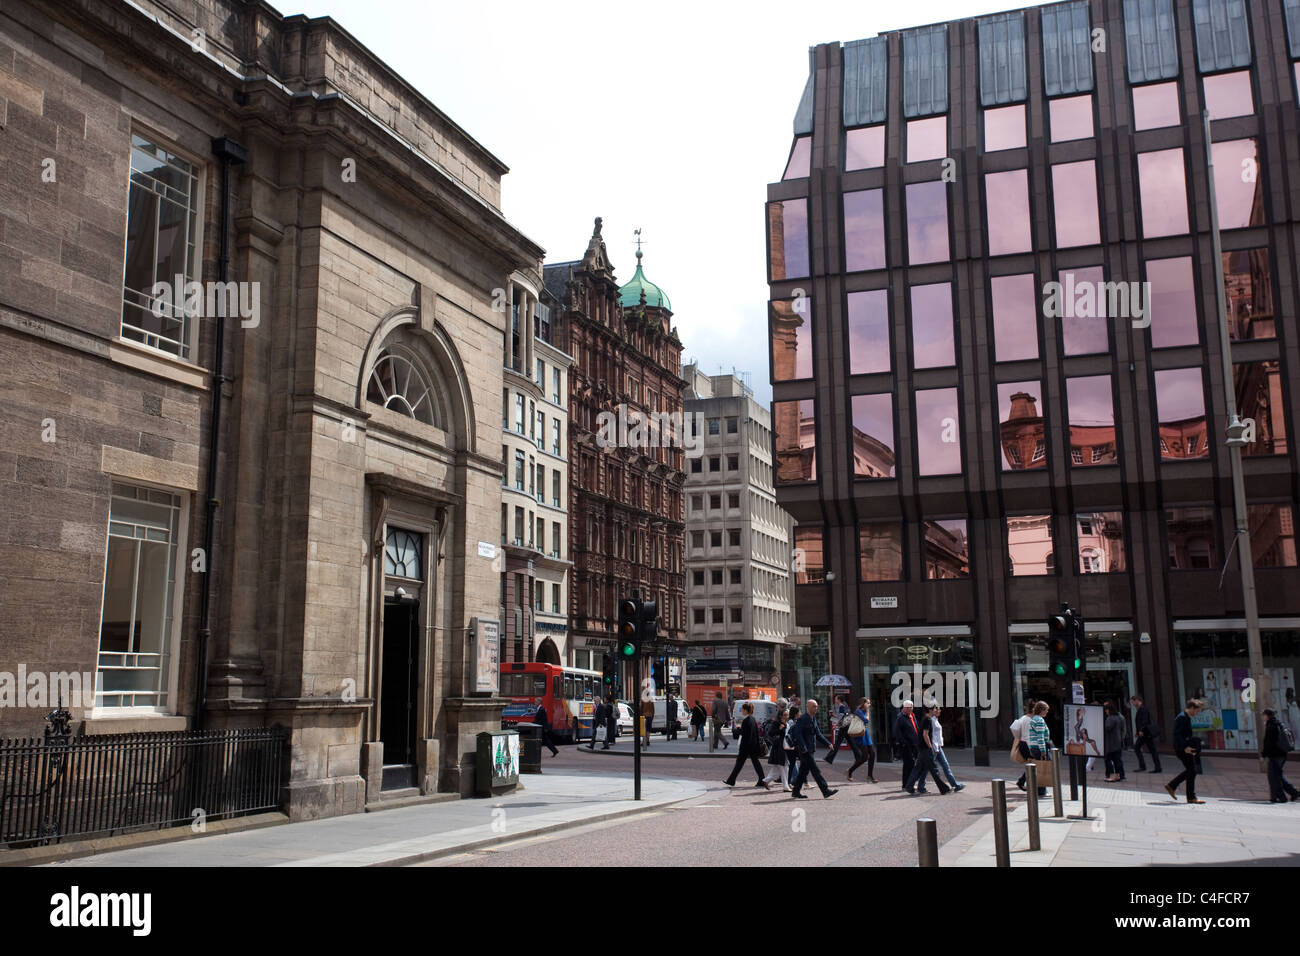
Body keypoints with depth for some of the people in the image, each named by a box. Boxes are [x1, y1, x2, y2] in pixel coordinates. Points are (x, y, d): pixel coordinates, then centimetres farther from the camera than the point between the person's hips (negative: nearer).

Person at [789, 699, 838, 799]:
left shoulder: (813, 718, 15)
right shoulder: (802, 719, -14)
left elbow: (818, 733, 22)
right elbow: (798, 734, -19)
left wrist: (828, 743, 14)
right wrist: (803, 748, -25)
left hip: (811, 749, 9)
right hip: (805, 750, -9)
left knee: (804, 771, 12)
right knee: (815, 770, -8)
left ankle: (796, 792, 18)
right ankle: (825, 791, -7)